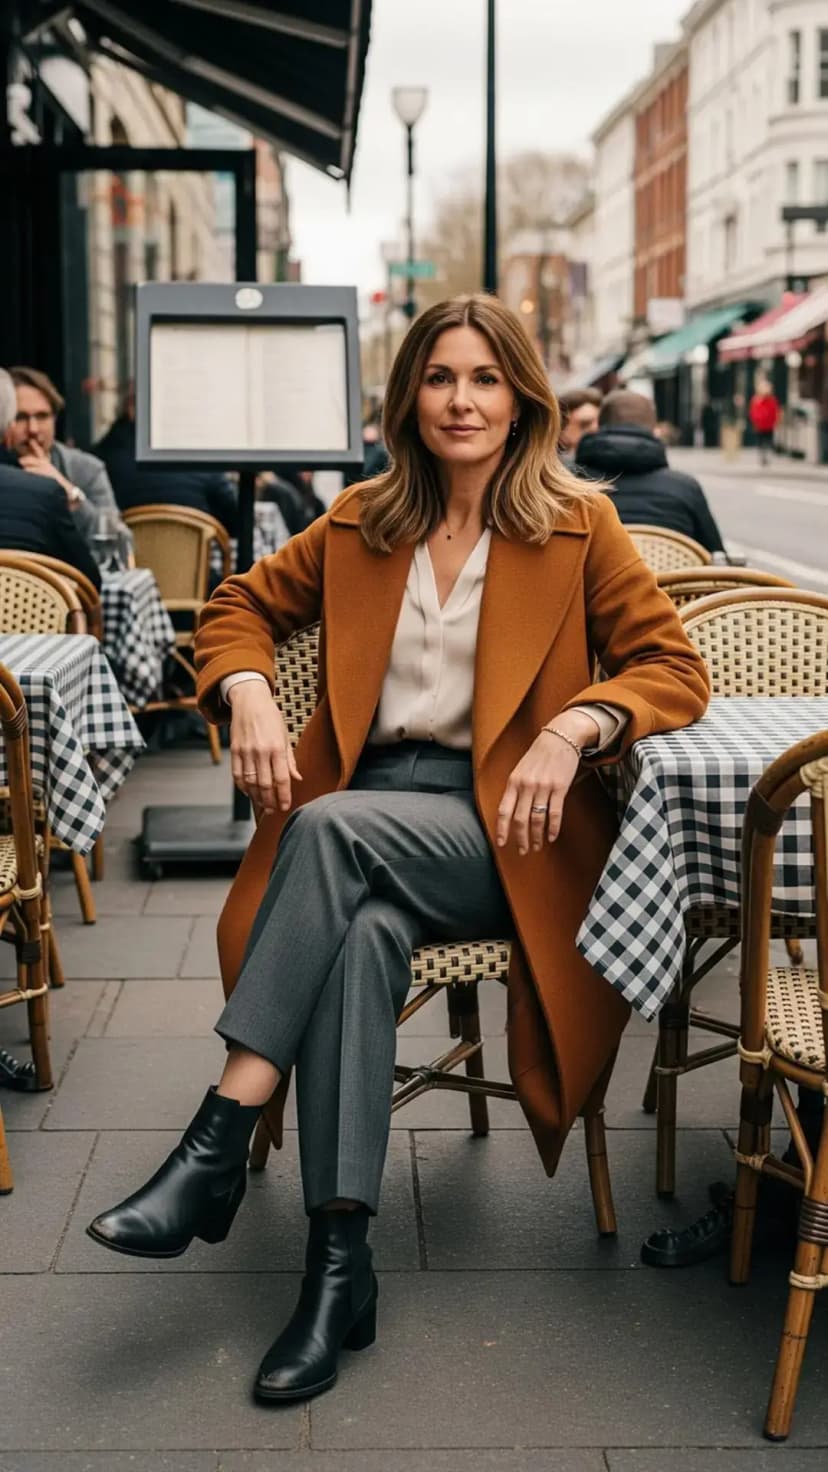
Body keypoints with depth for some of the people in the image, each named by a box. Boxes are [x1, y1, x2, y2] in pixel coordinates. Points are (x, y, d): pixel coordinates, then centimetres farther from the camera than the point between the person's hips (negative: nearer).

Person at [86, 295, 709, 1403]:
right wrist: (248, 693, -1)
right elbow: (241, 606, 22)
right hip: (363, 814, 3)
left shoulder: (577, 527, 5)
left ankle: (219, 1141, -33)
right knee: (366, 926, -34)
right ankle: (339, 1267, -33)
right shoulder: (361, 523, 14)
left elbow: (674, 666, 2)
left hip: (502, 830, -2)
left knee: (335, 829, -34)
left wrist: (572, 728, -18)